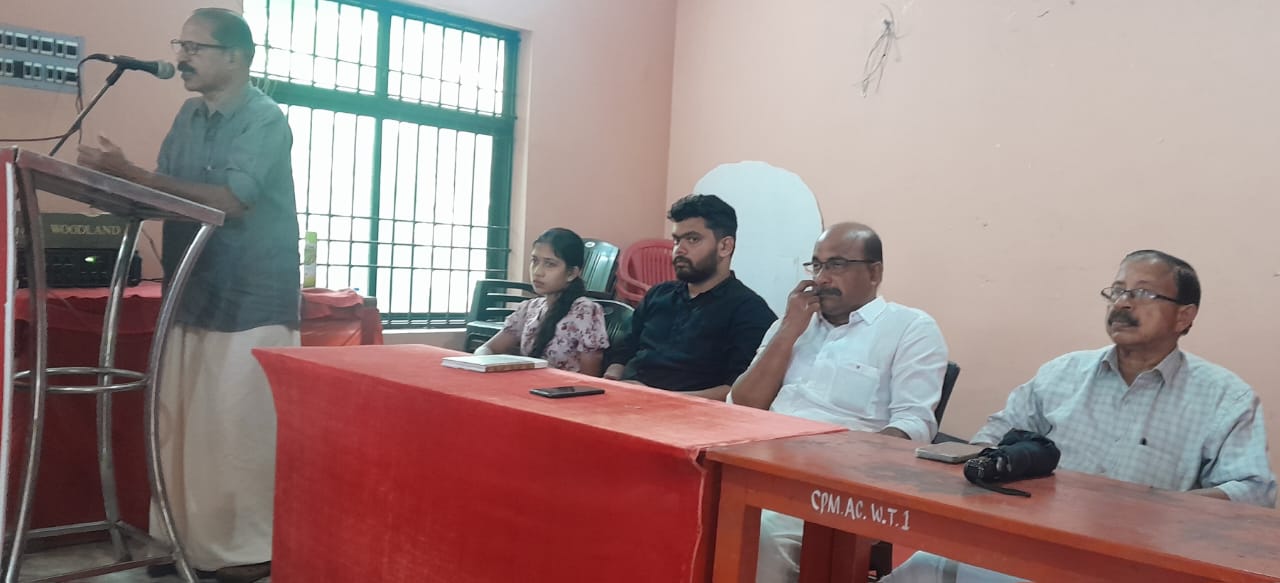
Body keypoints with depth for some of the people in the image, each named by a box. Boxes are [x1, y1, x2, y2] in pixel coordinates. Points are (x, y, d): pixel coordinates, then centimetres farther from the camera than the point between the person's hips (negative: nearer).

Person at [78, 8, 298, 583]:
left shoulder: (265, 120, -9)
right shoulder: (188, 116, 14)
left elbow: (230, 201, -20)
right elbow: (167, 194, 13)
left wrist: (131, 174, -22)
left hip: (250, 301, -7)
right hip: (192, 295, 7)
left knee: (239, 427, -4)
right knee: (182, 424, 7)